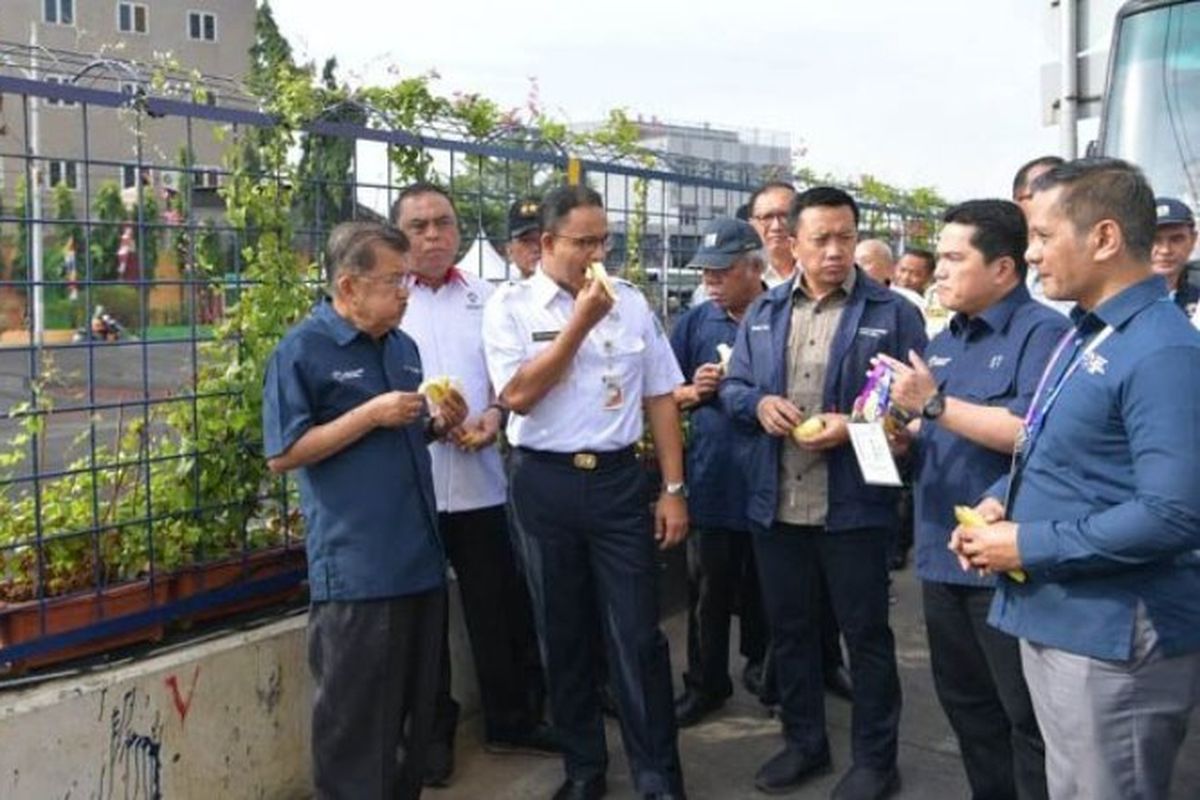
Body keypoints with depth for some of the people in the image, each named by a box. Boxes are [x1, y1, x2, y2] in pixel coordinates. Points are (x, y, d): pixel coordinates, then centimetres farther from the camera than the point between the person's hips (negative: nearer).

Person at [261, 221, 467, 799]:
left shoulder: (402, 346, 13)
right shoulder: (303, 349, -8)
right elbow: (282, 454, -13)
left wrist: (438, 424, 2)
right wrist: (370, 414, -18)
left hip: (420, 557, 7)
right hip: (355, 568, -7)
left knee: (415, 707, 17)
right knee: (355, 719, 2)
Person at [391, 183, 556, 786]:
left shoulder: (485, 297, 10)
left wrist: (495, 413, -8)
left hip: (480, 478, 3)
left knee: (500, 606, 10)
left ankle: (510, 721, 28)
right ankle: (433, 731, 27)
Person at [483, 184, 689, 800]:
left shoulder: (631, 303, 5)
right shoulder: (510, 306, -2)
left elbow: (660, 397, 6)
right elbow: (519, 395, -14)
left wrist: (674, 489, 2)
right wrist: (581, 321, -15)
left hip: (618, 479, 1)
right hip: (545, 483, -1)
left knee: (637, 633, 2)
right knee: (564, 635, 12)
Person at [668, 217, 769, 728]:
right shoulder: (695, 323, 5)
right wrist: (693, 391, -10)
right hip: (711, 479, 2)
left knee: (765, 588, 14)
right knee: (708, 590, 10)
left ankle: (765, 670, 33)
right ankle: (705, 684, 22)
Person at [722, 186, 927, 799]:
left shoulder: (892, 313, -4)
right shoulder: (763, 312, 10)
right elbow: (732, 388, 12)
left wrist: (854, 427, -21)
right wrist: (758, 403, -10)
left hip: (853, 505, -4)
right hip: (775, 503, 5)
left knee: (866, 633, 8)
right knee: (788, 627, 16)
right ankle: (804, 741, 35)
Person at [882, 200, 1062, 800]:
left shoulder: (1042, 333, -12)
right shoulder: (943, 342, 15)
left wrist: (933, 403, -22)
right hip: (942, 553, 9)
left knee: (1028, 716, 3)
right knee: (964, 702, 20)